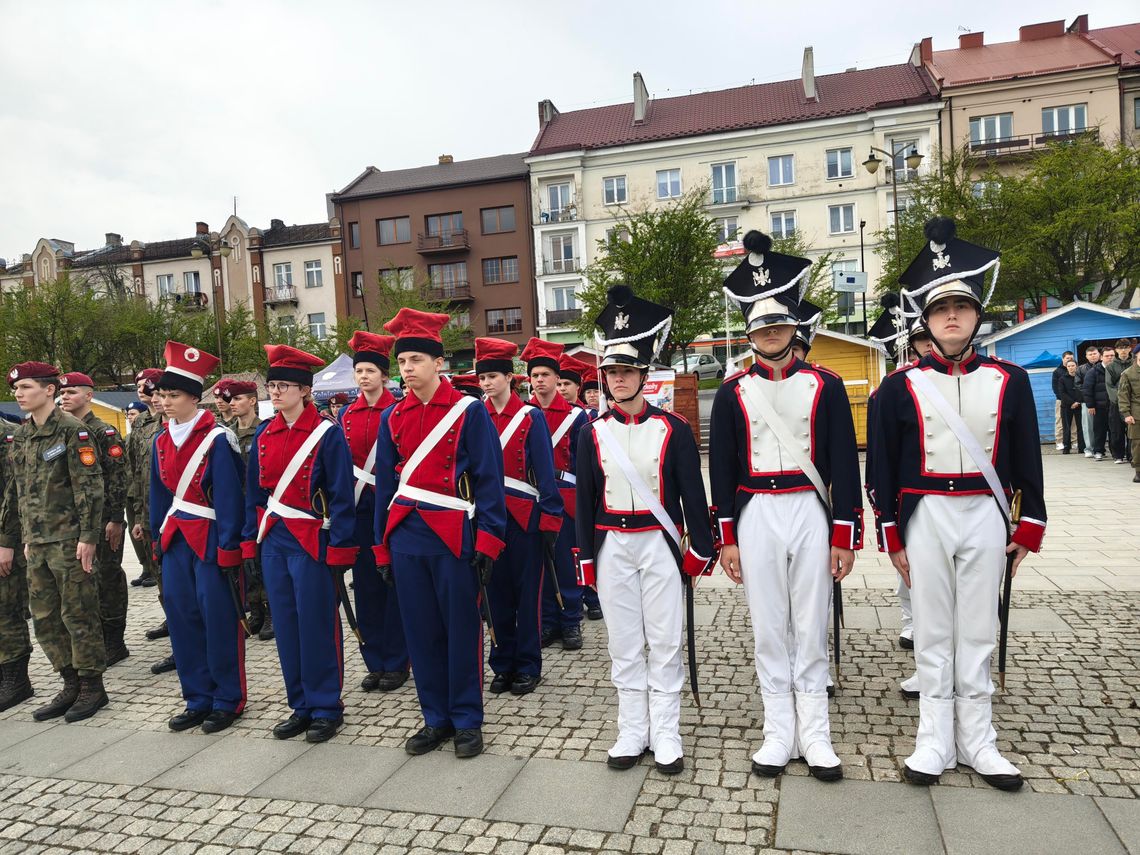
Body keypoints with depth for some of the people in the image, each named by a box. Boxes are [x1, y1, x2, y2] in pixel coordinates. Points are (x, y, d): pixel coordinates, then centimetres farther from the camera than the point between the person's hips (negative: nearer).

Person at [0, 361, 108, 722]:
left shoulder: (72, 430, -10)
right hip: (35, 543, 8)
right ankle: (71, 685, 24)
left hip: (68, 540, -7)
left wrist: (88, 537, -18)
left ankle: (92, 687, 13)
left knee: (78, 614, 0)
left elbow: (89, 487, -14)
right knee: (44, 618, 12)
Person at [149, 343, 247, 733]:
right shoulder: (162, 440, 9)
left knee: (219, 621, 2)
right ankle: (198, 699, 25)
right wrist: (158, 539, 13)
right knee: (182, 620, 11)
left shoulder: (217, 438, -12)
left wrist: (227, 548, -16)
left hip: (211, 541, -7)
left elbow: (229, 496, -14)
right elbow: (159, 494, 16)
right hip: (176, 540, 7)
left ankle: (227, 700, 16)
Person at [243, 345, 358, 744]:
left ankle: (326, 709, 17)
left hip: (312, 542, -6)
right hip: (274, 542, 6)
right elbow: (255, 492, 13)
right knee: (285, 627, 12)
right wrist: (250, 543, 9)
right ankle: (301, 706, 26)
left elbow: (342, 498, -11)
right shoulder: (264, 434, 8)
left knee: (317, 627, 2)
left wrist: (339, 553, -13)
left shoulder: (328, 433, -9)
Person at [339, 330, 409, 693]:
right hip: (359, 508, 4)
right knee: (365, 584, 8)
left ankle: (396, 663, 16)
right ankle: (375, 663, 21)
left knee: (394, 582, 3)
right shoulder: (346, 415, 8)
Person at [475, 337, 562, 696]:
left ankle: (528, 666, 17)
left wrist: (550, 519, -10)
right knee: (497, 592, 10)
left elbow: (545, 472, -5)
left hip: (523, 515, -3)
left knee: (527, 592, 5)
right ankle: (503, 664, 23)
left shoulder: (531, 417, -3)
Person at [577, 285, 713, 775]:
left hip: (659, 544, -2)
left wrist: (700, 549, -3)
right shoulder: (592, 433, 2)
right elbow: (585, 499, 5)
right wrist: (587, 558, 4)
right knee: (624, 644, 10)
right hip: (612, 546, 2)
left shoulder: (673, 428, -3)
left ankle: (666, 735, 18)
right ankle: (632, 733, 22)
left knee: (665, 643, 5)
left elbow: (692, 493, -1)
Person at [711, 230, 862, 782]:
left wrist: (845, 536, -3)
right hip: (756, 516, 1)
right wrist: (726, 539, 1)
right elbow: (722, 469, 4)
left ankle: (814, 735, 20)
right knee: (768, 630, 8)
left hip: (811, 513, 0)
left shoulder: (824, 386, 1)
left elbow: (844, 464, 1)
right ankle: (779, 732, 21)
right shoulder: (732, 393, 3)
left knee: (812, 630, 7)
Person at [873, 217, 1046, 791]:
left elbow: (1027, 460, 8)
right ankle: (936, 741, 18)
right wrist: (892, 537, -2)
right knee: (933, 633, 7)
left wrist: (1029, 528, 5)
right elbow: (884, 467, -1)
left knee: (978, 632, 10)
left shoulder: (1009, 381, 3)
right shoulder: (901, 386, -3)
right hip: (926, 517, -1)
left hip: (985, 516, 2)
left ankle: (976, 741, 22)